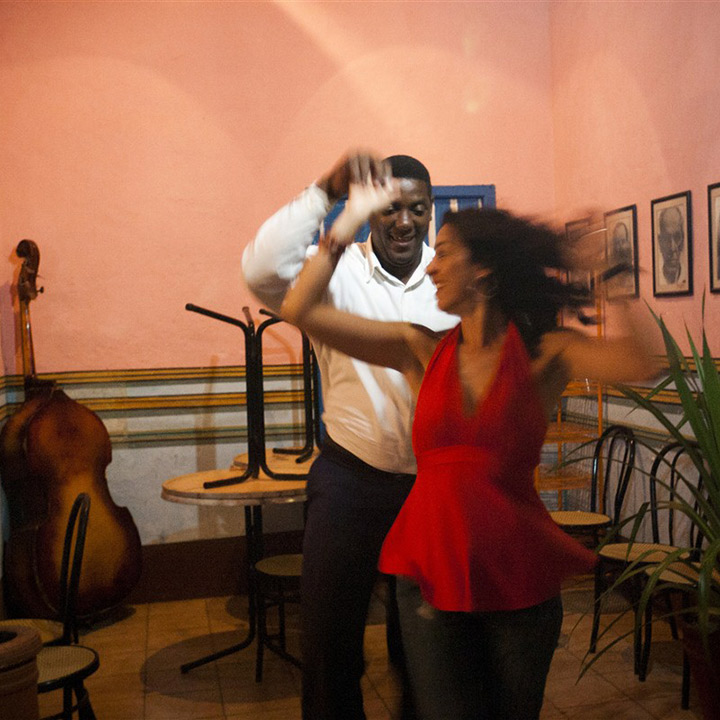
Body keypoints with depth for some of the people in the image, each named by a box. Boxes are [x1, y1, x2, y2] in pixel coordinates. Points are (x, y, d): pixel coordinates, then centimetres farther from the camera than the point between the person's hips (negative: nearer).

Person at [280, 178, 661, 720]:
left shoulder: (544, 355, -5)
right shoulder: (422, 350, 1)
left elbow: (640, 363, -24)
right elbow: (300, 310, -2)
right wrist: (352, 217, -1)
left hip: (519, 579, -1)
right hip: (432, 574, 1)